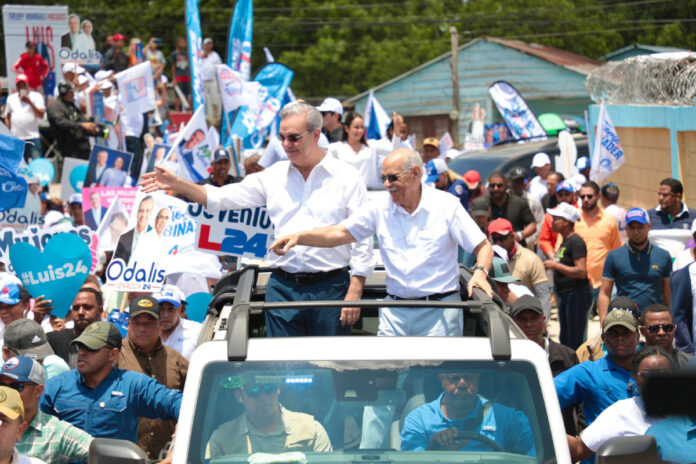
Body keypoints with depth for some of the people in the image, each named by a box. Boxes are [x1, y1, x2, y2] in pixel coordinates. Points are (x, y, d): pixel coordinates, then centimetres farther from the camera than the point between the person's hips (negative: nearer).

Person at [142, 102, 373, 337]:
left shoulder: (347, 177, 2)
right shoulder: (273, 176, 10)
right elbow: (221, 198, 9)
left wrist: (354, 293, -8)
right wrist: (177, 184, -5)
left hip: (330, 288, -3)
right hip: (283, 288, 3)